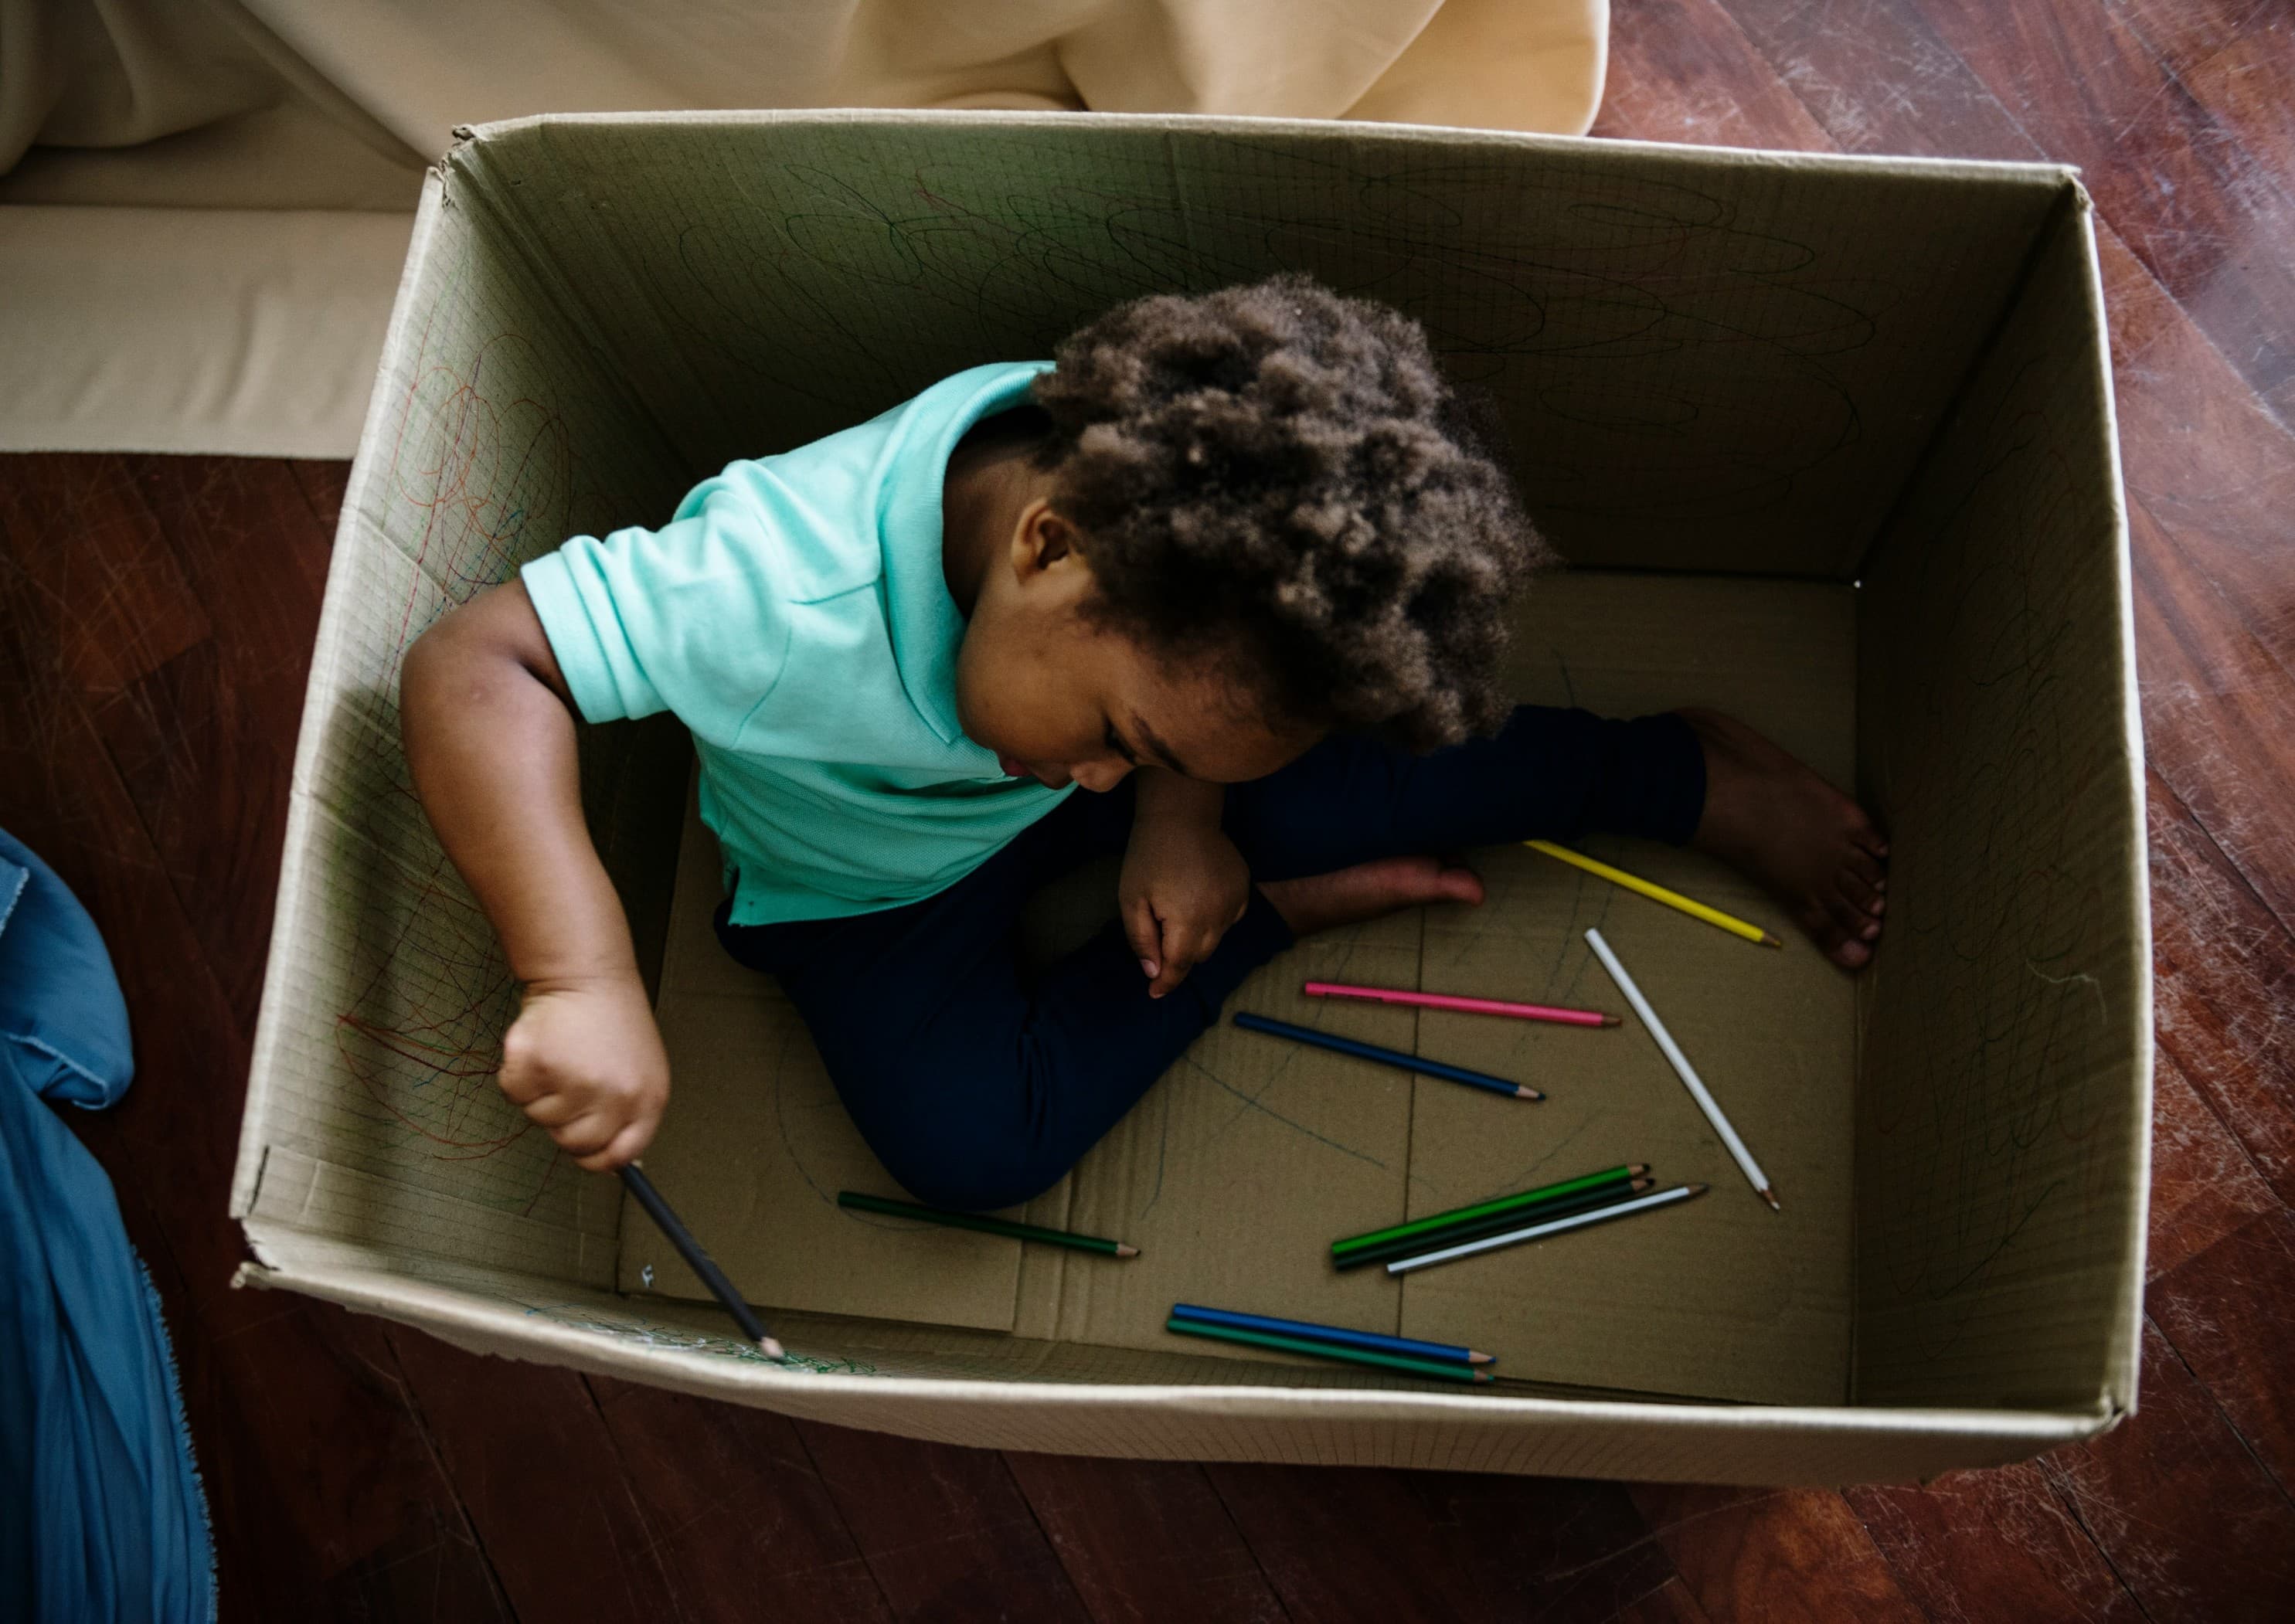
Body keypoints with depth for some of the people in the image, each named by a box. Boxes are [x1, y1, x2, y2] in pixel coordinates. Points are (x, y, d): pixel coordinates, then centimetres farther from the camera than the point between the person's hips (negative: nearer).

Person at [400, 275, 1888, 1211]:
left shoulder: (1161, 502, -29)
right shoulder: (796, 596, -45)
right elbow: (475, 669, -45)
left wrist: (1177, 811, -23)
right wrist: (588, 983, -55)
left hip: (1028, 776, 3)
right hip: (866, 880, -2)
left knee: (1337, 792, -16)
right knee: (972, 1148, -21)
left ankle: (1685, 770, 7)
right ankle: (1272, 914, -5)